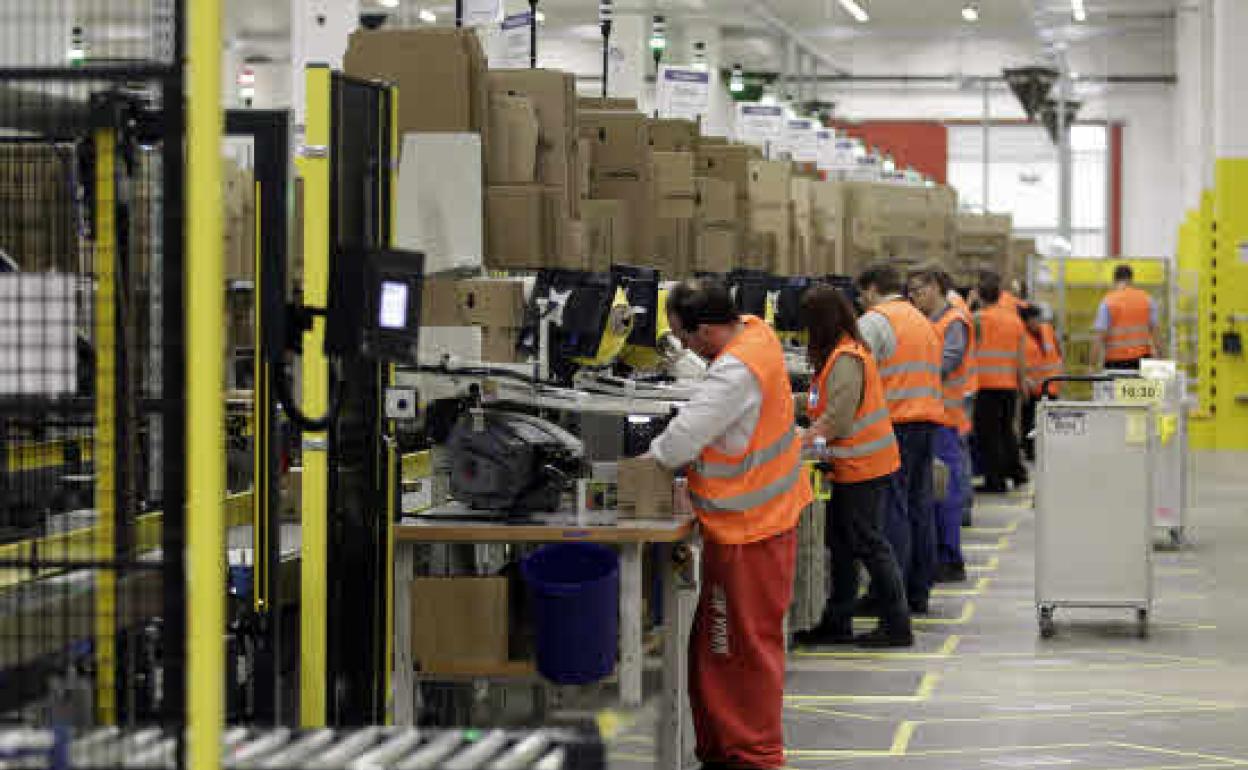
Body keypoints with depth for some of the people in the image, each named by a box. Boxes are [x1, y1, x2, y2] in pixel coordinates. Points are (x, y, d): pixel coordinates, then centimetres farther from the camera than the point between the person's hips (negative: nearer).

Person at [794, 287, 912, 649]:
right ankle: (837, 623, 22)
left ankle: (897, 626, 1)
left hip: (862, 466, -10)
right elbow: (825, 406, 18)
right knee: (841, 542, 14)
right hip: (853, 465, 10)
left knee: (868, 544, -4)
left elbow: (837, 418, -20)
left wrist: (803, 441, -11)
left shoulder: (845, 360, -19)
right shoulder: (847, 351, 13)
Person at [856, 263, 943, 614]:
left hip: (895, 422, -8)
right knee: (920, 506, 10)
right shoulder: (922, 320, 22)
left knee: (893, 509, -8)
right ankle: (918, 593, 14)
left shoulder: (875, 321, -6)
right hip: (927, 420, 8)